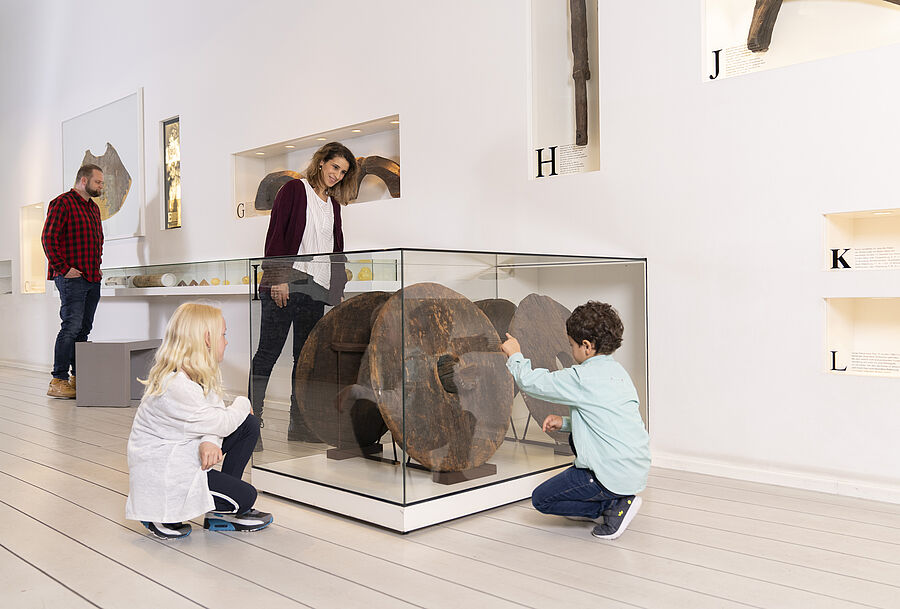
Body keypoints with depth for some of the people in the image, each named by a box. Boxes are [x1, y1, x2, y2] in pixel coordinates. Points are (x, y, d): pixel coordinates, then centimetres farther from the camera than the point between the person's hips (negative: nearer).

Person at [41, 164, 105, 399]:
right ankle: (58, 381, -7)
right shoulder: (63, 203, -6)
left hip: (92, 279, 8)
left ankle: (78, 378, 15)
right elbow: (48, 238, -13)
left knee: (84, 329, 9)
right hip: (72, 279, -8)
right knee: (71, 327, -12)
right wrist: (64, 268, -15)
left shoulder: (94, 208, 21)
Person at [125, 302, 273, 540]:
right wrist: (242, 404, -2)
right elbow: (221, 423, -22)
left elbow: (214, 415, 0)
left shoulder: (200, 374, 3)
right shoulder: (175, 387, -29)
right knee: (245, 496, -11)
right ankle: (160, 512, 0)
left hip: (184, 453, 10)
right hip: (161, 473, -10)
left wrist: (209, 442, -22)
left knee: (249, 425, 3)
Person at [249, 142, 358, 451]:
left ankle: (299, 425, 14)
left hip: (316, 288, 6)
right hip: (285, 285, -6)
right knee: (268, 352, -5)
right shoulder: (294, 189, 1)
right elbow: (276, 233, -6)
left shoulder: (333, 204, 19)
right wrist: (278, 277, -15)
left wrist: (338, 286, 13)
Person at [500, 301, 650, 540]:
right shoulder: (617, 371, 9)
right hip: (638, 471, 9)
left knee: (541, 499, 5)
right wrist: (565, 422, 11)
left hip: (615, 478, -9)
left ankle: (614, 506, -1)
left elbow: (530, 382, -10)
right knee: (576, 438, 31)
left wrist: (515, 355, 7)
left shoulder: (583, 378, -18)